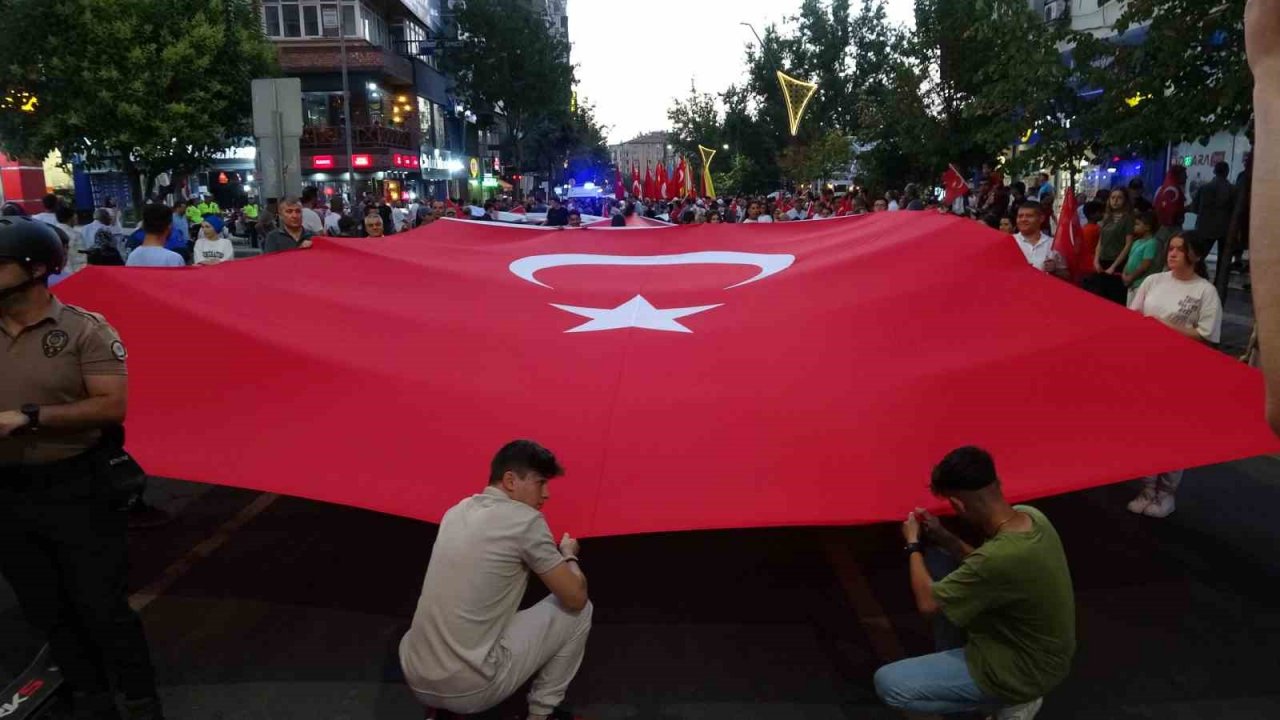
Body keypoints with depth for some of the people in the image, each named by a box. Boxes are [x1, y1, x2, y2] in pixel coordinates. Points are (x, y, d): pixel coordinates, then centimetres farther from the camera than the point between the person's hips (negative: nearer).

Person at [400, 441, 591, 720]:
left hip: (416, 679, 7)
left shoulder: (457, 511, 10)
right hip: (468, 689, -7)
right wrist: (569, 555, 15)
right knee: (578, 611, 7)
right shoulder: (524, 519, -10)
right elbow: (576, 597, -5)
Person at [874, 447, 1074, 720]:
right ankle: (954, 660, 21)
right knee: (935, 560, 11)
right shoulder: (1029, 515, -12)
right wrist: (944, 538, 0)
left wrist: (913, 545, -6)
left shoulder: (1002, 556, -37)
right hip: (1032, 645, 8)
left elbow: (927, 603, -21)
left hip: (1024, 668, -8)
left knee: (888, 683, -6)